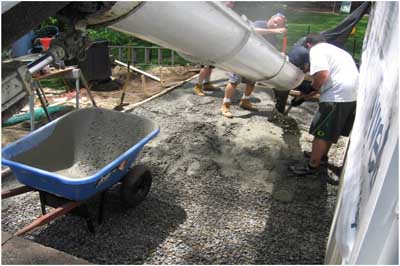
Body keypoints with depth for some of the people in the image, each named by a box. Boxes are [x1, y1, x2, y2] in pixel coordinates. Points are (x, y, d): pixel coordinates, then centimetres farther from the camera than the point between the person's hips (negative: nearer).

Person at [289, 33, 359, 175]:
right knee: (332, 129, 24)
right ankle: (321, 153, 41)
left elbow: (322, 74, -17)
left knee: (320, 132, 2)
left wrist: (312, 90, 0)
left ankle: (312, 166, 12)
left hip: (337, 95, -9)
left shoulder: (316, 49, -1)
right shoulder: (336, 49, 28)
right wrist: (317, 89, 24)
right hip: (354, 94, 9)